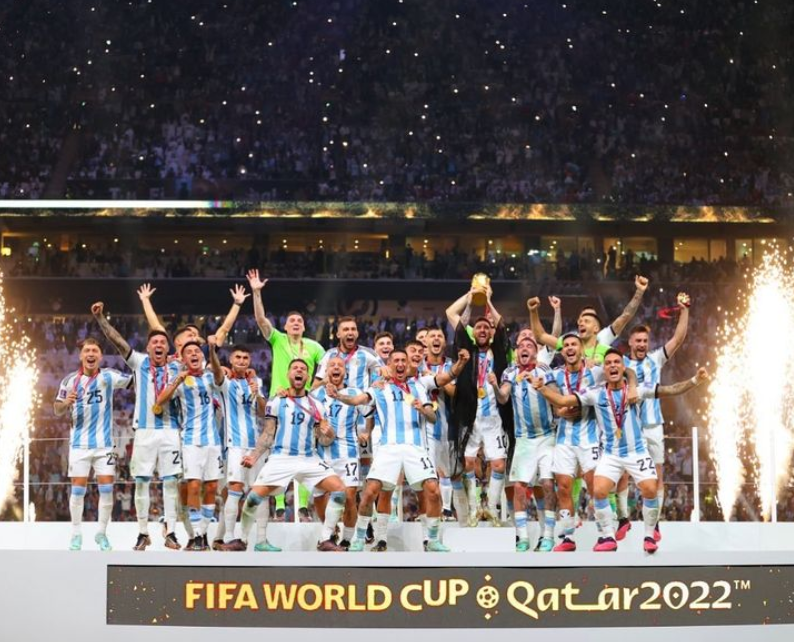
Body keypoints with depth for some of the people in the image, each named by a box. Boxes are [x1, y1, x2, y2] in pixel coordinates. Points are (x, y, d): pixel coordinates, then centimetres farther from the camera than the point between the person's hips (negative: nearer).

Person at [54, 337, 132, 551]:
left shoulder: (109, 376, -2)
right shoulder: (70, 380, 0)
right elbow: (57, 410, 6)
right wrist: (66, 402, -15)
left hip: (104, 443, 0)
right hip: (79, 443, 0)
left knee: (106, 488, -1)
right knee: (78, 488, -1)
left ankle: (101, 534, 12)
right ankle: (76, 535, 9)